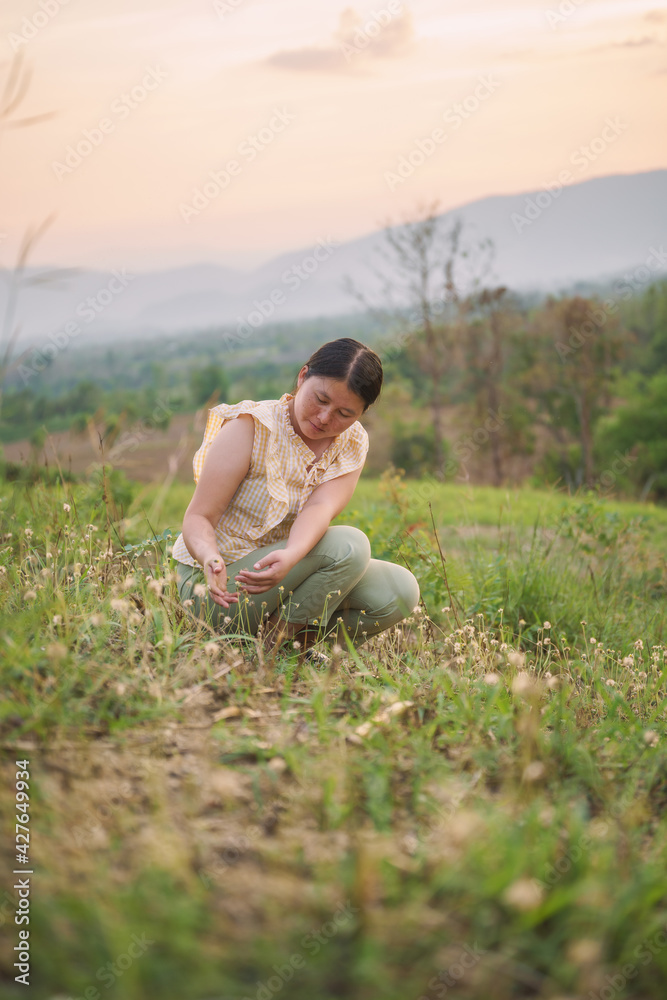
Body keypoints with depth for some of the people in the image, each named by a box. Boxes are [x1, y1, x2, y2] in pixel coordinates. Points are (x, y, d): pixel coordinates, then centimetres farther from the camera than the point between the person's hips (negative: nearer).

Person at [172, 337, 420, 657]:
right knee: (349, 544, -27)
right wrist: (210, 558, -43)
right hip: (218, 583, -6)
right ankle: (277, 646, -13)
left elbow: (321, 507, -21)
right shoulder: (251, 427, -15)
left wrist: (290, 556, -43)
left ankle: (293, 641, 2)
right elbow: (197, 518, -18)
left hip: (282, 572, 6)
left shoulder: (352, 444, 0)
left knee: (400, 591, -13)